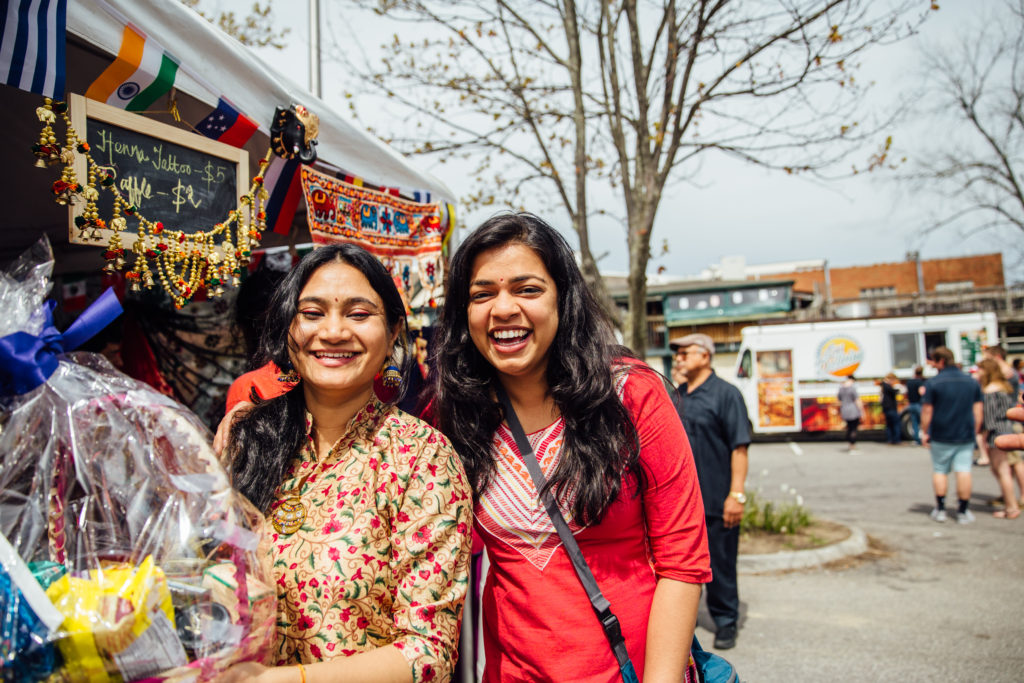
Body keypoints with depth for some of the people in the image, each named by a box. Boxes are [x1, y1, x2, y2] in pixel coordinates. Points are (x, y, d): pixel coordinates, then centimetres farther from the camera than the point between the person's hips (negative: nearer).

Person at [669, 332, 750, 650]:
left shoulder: (725, 394, -8)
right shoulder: (675, 396, 10)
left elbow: (739, 447, -12)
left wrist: (736, 494, -18)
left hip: (716, 500, -6)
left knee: (720, 563, 6)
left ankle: (725, 623, 22)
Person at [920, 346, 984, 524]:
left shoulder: (933, 383, -8)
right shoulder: (972, 382, 5)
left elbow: (927, 411, -8)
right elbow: (978, 410, 7)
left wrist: (925, 432, 1)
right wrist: (975, 432, 15)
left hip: (940, 436, -3)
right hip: (966, 436, 3)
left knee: (940, 471, 9)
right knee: (964, 471, 3)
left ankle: (940, 509, 12)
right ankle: (963, 512, 5)